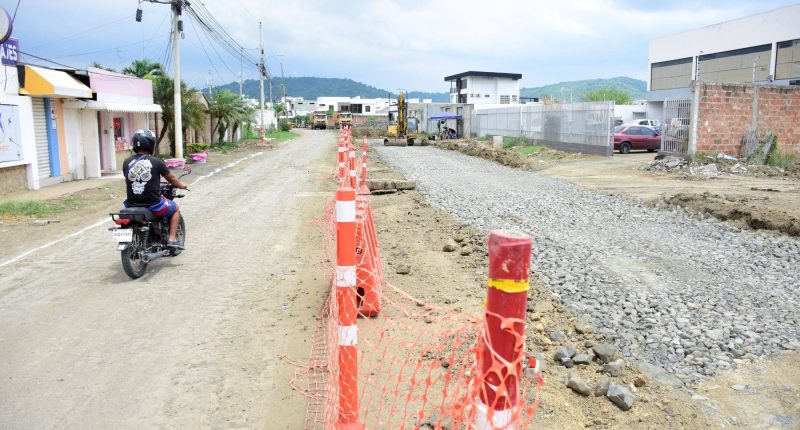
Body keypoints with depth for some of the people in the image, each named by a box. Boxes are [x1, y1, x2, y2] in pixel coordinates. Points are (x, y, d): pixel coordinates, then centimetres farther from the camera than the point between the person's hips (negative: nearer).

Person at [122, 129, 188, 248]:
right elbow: (171, 178, 4)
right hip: (153, 205, -4)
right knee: (175, 208, 24)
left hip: (132, 206, 4)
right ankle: (172, 239, 14)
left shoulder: (127, 162, 0)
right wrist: (181, 185, 26)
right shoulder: (156, 161, -10)